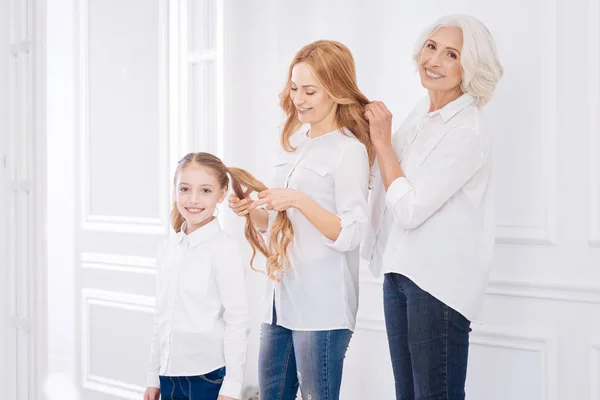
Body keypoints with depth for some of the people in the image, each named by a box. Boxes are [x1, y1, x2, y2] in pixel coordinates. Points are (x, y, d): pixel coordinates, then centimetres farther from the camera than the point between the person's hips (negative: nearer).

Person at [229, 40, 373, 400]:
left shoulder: (349, 151, -9)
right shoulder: (295, 143, 13)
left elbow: (350, 235, -15)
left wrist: (299, 201, -24)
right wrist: (252, 212, -1)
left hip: (322, 308, -7)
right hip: (281, 299, 7)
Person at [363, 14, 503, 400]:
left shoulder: (468, 132, -16)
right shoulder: (420, 115, 9)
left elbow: (410, 209, -19)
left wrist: (382, 141, -13)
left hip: (438, 281, -8)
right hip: (399, 271, 8)